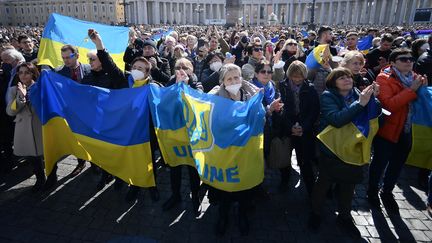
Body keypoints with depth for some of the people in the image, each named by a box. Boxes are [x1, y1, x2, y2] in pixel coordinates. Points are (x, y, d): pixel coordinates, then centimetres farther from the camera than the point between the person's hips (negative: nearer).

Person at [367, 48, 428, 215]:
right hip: (387, 130, -6)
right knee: (379, 163, 8)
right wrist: (411, 89, -26)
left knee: (397, 164, 19)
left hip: (407, 132, 7)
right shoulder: (384, 78, -13)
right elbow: (388, 105, -26)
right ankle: (372, 192, 30)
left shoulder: (415, 77, 7)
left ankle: (387, 192, 39)